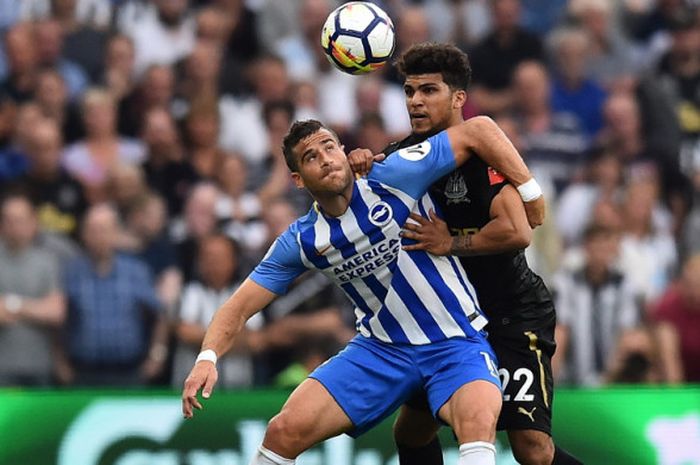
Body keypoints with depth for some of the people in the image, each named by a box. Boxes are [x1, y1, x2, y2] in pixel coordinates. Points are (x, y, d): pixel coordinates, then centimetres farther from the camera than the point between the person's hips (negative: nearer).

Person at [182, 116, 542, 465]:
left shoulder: (393, 178, -13)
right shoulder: (300, 241, -1)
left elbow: (478, 130, -11)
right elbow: (241, 305, 1)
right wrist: (208, 357, -17)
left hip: (455, 344, -4)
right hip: (380, 347, 4)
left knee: (479, 421, -36)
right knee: (285, 430, -10)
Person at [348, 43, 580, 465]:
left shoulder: (482, 152, -20)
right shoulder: (407, 154, 3)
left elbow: (517, 232, -32)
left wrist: (450, 244, -22)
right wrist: (362, 171, -11)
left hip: (513, 312, -8)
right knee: (412, 430, 14)